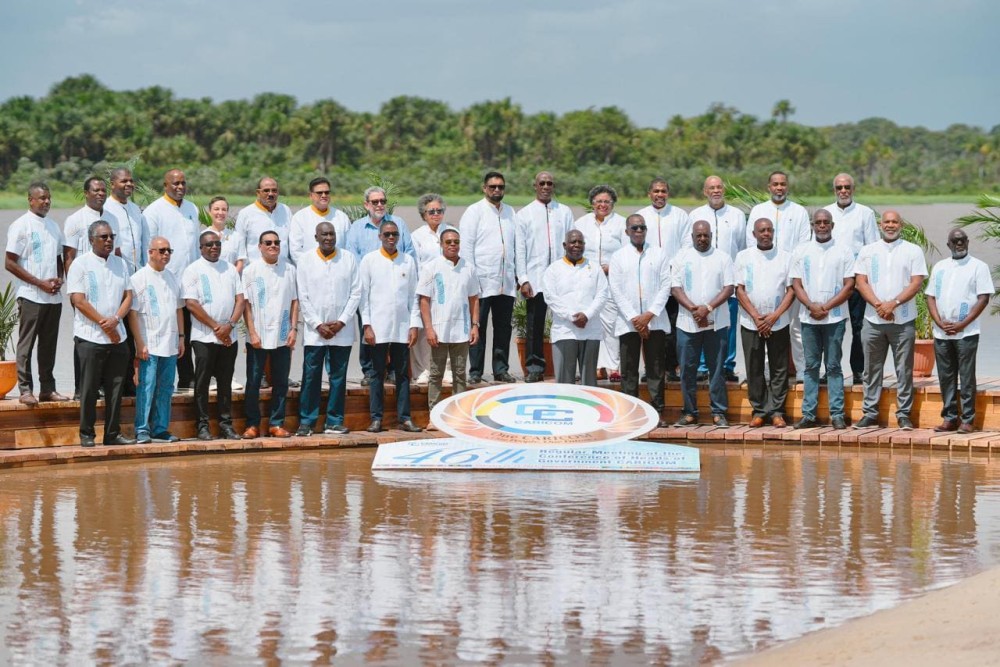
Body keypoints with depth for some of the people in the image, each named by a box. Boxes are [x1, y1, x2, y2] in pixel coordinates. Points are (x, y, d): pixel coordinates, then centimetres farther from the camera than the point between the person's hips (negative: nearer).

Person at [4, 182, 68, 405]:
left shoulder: (52, 225, 14)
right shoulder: (21, 225, -6)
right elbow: (10, 263, -9)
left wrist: (59, 279, 2)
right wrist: (40, 283, -13)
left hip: (53, 297, 6)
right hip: (30, 295, -6)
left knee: (49, 344, 9)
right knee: (26, 344, -3)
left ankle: (47, 388, 14)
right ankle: (25, 389, -1)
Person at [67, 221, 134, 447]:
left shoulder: (119, 263, 12)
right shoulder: (81, 264, -4)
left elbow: (128, 296, 9)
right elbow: (78, 300, -10)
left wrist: (115, 320, -10)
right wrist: (104, 324, -12)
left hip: (117, 337, 5)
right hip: (90, 337, -5)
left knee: (115, 388, 5)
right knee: (89, 388, -2)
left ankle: (113, 433, 11)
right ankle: (87, 434, 5)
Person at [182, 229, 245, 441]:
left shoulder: (230, 269, 13)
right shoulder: (193, 270, -2)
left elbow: (240, 299, 8)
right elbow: (191, 304, -9)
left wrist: (229, 325, -8)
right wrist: (215, 326, -12)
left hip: (228, 337, 4)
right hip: (204, 337, -4)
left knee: (225, 382, 8)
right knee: (202, 382, -2)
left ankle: (226, 424, 13)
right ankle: (203, 426, 2)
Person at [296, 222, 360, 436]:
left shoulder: (349, 258, 4)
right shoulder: (305, 260, 2)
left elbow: (356, 293, 2)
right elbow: (303, 297, 0)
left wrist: (341, 322, -6)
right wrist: (318, 325, -7)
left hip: (342, 330, 1)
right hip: (314, 330, -1)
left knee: (338, 377, 5)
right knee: (311, 377, -2)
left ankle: (334, 422, 10)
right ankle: (306, 422, 3)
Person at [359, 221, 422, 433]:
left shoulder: (408, 261, 9)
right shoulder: (369, 260, 3)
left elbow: (413, 295, 9)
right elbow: (363, 294, 1)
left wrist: (414, 325, 2)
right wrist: (366, 325, -6)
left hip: (402, 327, 2)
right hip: (378, 328, -2)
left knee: (403, 374, 3)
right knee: (377, 374, 1)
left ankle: (404, 418, 6)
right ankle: (376, 418, 4)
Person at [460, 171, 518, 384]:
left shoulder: (510, 212, 15)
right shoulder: (474, 212, 0)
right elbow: (466, 246, -4)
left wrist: (518, 274, 13)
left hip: (506, 282, 5)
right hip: (482, 281, -5)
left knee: (503, 327, 6)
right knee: (478, 327, -2)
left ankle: (501, 369, 13)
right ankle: (475, 372, 1)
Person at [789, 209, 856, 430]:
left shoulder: (844, 251, 1)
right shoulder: (801, 251, 8)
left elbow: (849, 285, -3)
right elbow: (796, 285, 5)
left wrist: (826, 307, -11)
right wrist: (812, 306, -11)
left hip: (835, 318, -2)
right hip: (808, 318, 2)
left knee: (833, 366, 0)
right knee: (811, 366, 5)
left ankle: (837, 414, 1)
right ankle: (809, 414, 7)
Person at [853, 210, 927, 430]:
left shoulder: (913, 251, 3)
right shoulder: (867, 251, 9)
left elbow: (916, 283, -5)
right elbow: (860, 282, 2)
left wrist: (893, 304, -15)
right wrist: (878, 305, -12)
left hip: (903, 321, -2)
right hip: (873, 321, 2)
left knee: (904, 370, 0)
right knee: (872, 370, 6)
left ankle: (904, 414, 5)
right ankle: (870, 413, 12)